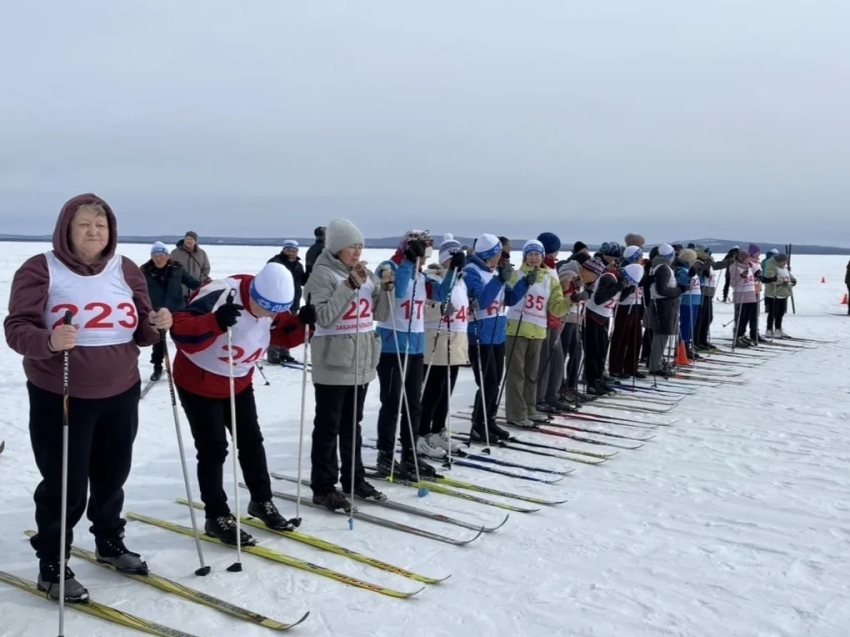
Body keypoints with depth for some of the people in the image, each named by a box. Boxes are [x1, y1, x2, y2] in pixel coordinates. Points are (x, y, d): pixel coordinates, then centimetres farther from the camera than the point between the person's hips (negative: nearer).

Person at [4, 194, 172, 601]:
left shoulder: (126, 270, 4)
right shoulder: (40, 270, -9)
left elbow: (139, 334, 8)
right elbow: (17, 329, -14)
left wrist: (155, 325, -15)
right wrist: (48, 341, -35)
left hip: (120, 395, 5)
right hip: (59, 398, -4)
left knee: (112, 475, 18)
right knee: (65, 485, 1)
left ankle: (110, 542, 41)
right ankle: (52, 566, 21)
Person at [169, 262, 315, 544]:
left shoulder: (271, 303, -11)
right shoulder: (219, 296, -34)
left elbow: (284, 335, 3)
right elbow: (180, 331, -41)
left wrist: (302, 322, -18)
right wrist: (215, 322, -58)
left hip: (239, 383, 7)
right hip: (199, 383, -7)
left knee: (252, 440, 13)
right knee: (213, 449, -3)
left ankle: (262, 501, 30)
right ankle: (217, 517, 10)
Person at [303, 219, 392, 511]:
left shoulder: (367, 274, 10)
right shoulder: (323, 274, -10)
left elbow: (379, 315, 12)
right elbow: (323, 317, -21)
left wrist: (385, 288, -5)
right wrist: (350, 286, -23)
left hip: (362, 362, 7)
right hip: (333, 364, -7)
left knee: (352, 424, 17)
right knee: (328, 426, 1)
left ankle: (354, 478, 27)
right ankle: (323, 486, 9)